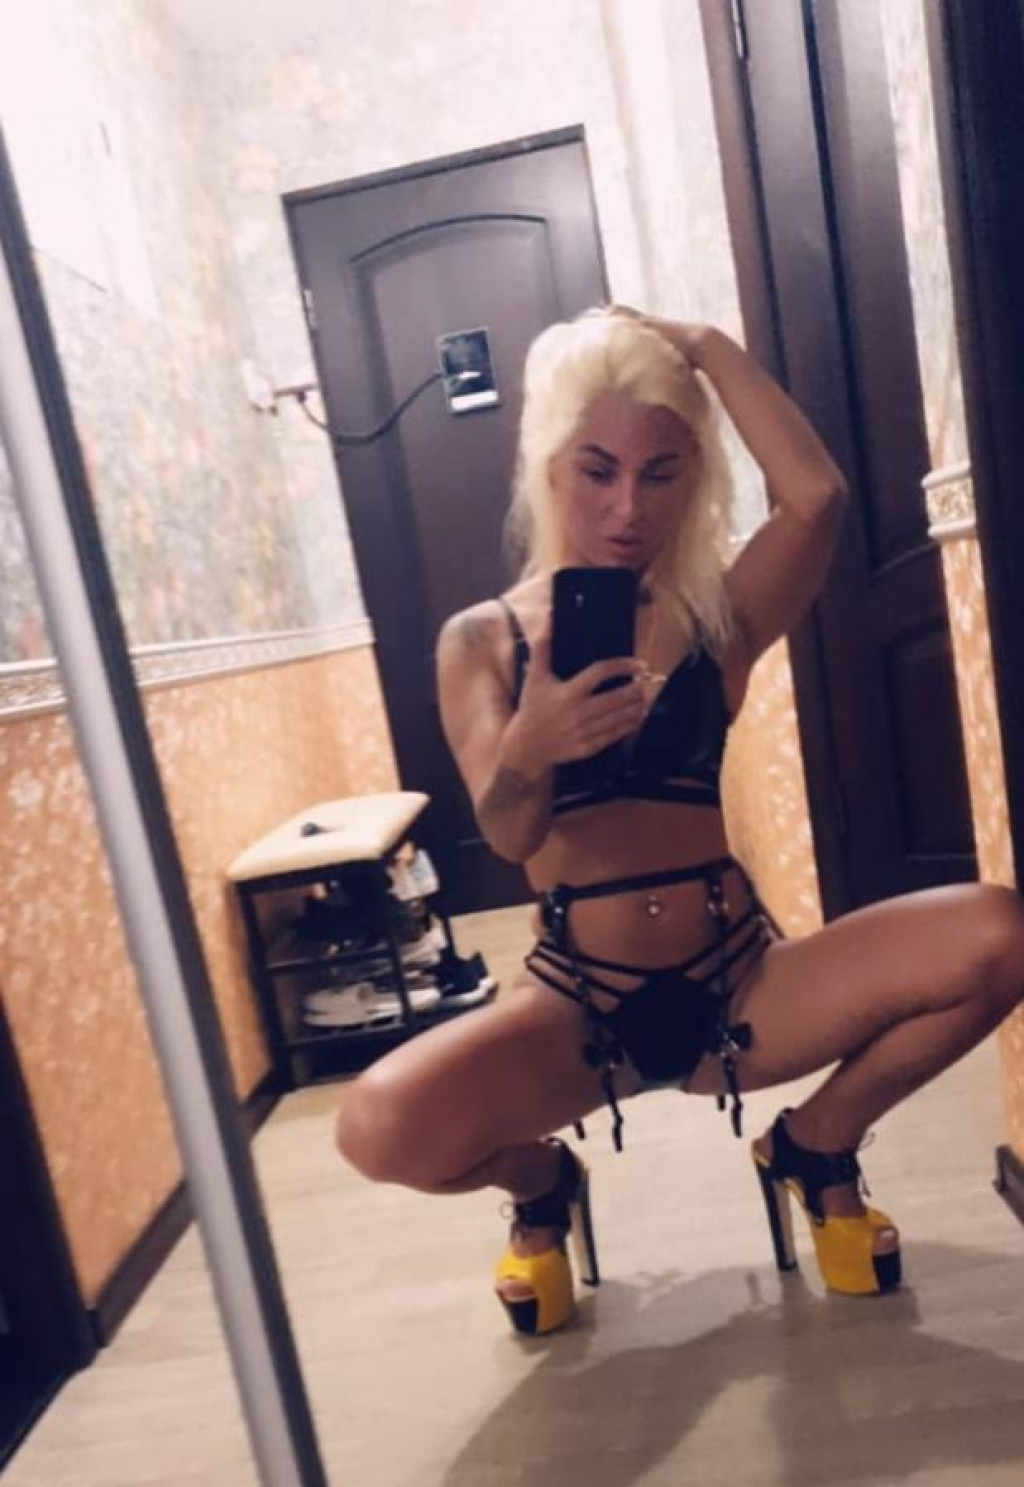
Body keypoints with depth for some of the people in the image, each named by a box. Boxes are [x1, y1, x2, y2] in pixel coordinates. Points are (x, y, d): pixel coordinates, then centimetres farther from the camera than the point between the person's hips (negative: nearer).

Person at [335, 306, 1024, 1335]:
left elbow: (816, 494, -19)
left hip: (739, 987, 2)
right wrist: (528, 747, -39)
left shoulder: (715, 617, 1)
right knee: (380, 1127, -29)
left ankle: (815, 1150, 9)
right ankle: (541, 1185, 10)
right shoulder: (482, 640, -2)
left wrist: (704, 346, -8)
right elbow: (508, 833, -16)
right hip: (578, 1008, -1)